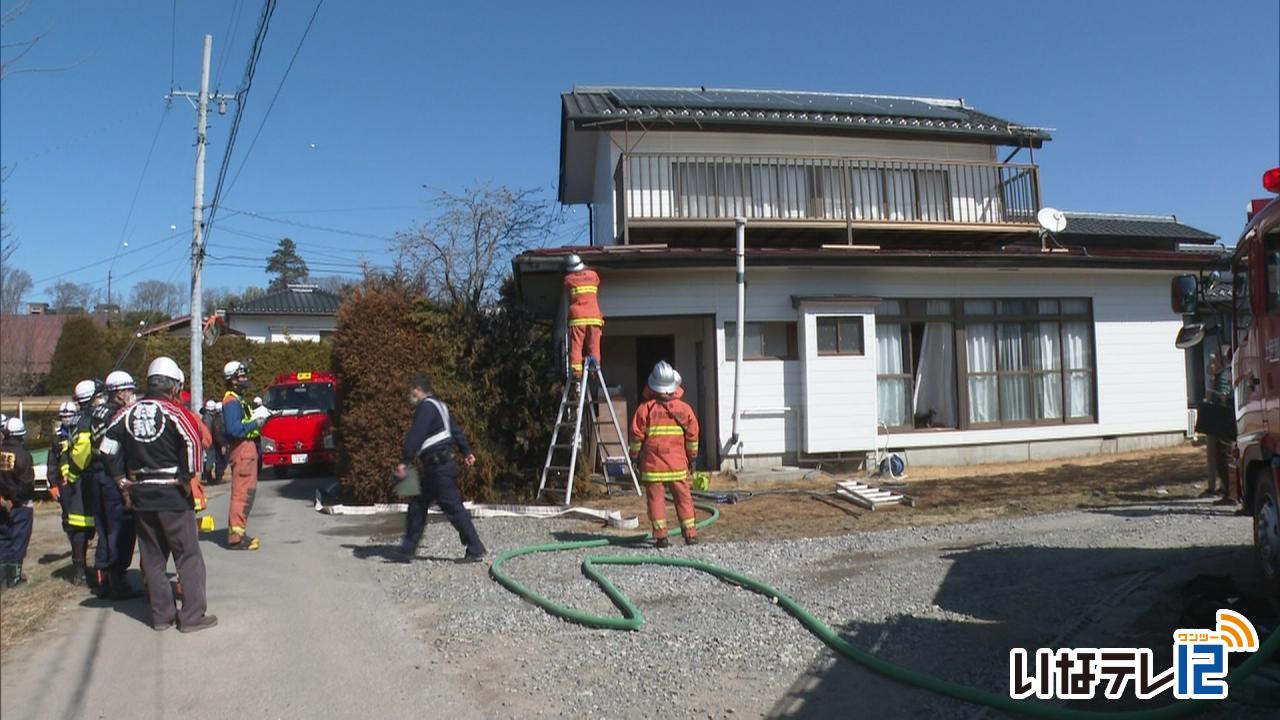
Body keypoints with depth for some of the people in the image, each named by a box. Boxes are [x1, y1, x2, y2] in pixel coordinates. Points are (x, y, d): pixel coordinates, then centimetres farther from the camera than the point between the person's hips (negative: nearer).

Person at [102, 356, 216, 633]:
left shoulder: (127, 413, 7)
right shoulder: (174, 412, -11)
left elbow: (109, 448, 8)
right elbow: (193, 440, -26)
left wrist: (122, 481, 12)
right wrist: (188, 477, -14)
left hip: (139, 496, 6)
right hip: (172, 495, -6)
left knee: (152, 557, 14)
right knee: (188, 555, 2)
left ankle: (161, 614, 20)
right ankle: (192, 615, 3)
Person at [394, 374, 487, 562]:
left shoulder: (426, 407, -14)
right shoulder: (438, 406, 19)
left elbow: (415, 436, -24)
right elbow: (455, 430, 22)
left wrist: (404, 461, -28)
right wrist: (466, 451, 25)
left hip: (438, 467, -11)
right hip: (433, 467, 11)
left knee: (453, 507, -9)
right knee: (417, 503, 16)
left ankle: (476, 549, -6)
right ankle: (409, 546, 23)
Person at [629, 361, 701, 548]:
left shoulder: (645, 408, -6)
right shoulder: (684, 408, 0)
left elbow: (636, 435, -3)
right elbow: (692, 435, 4)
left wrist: (634, 456, 10)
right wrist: (692, 456, 16)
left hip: (652, 464, -1)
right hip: (677, 463, 2)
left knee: (656, 499, 3)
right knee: (683, 498, 9)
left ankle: (661, 536, 1)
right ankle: (690, 535, 11)